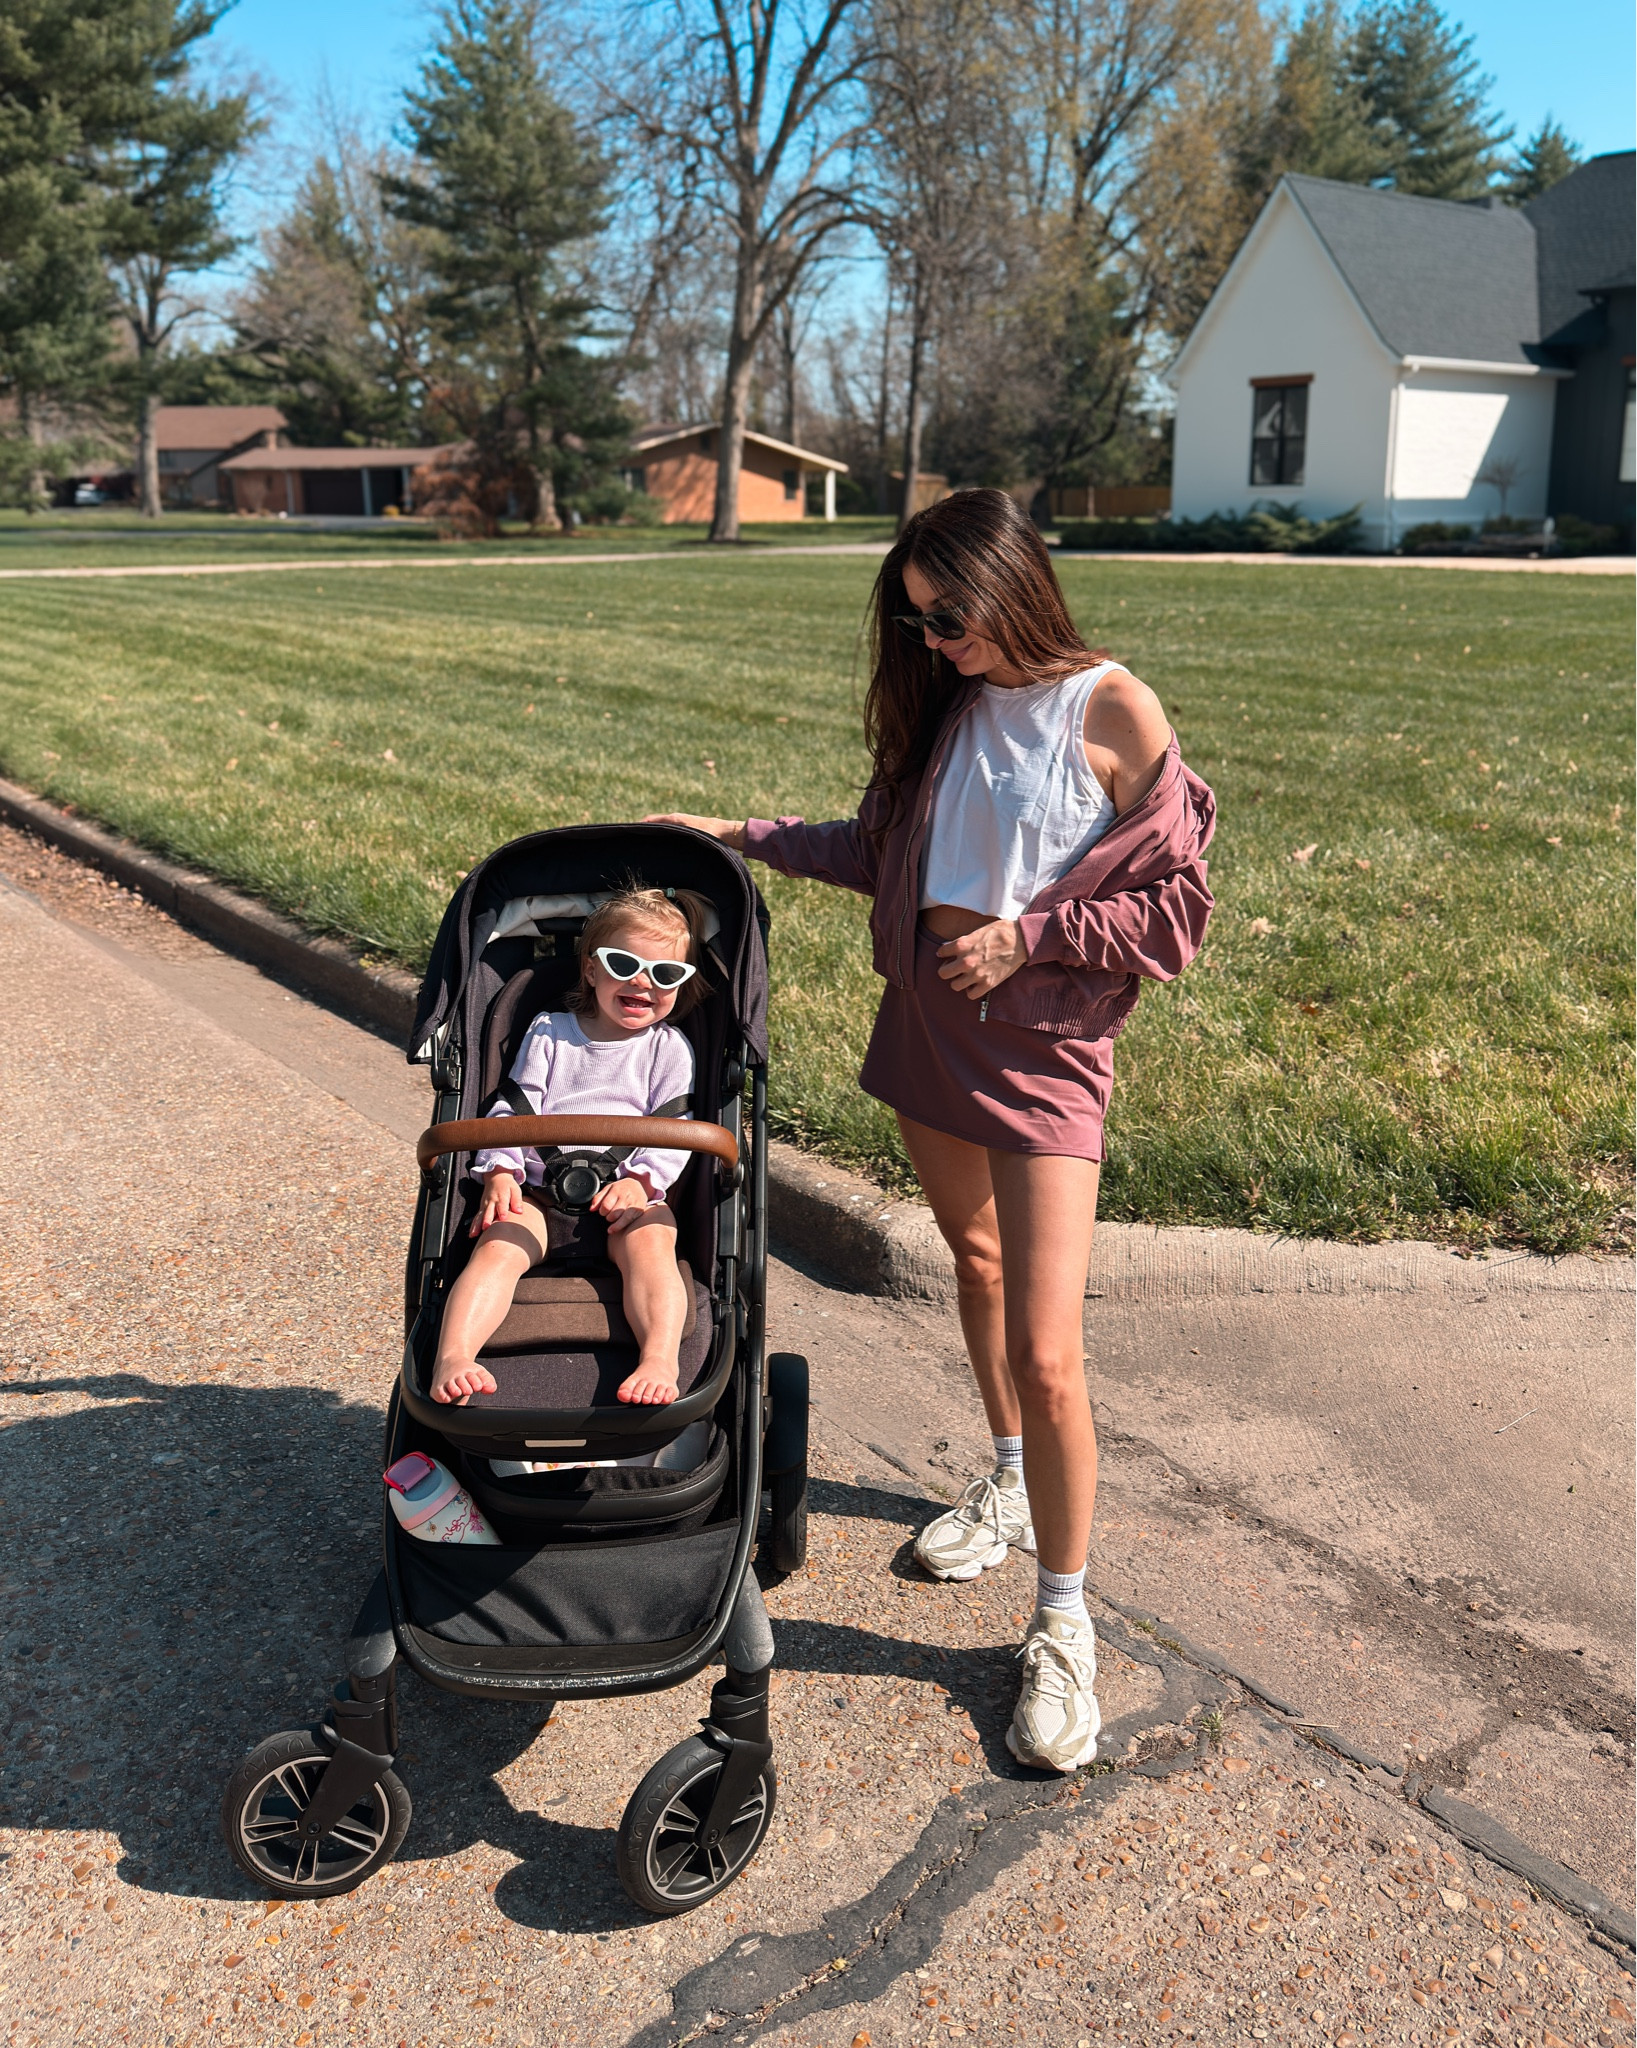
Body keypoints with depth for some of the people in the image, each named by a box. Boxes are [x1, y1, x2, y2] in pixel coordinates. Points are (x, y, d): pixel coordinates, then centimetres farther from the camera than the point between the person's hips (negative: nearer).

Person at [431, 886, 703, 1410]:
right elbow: (514, 1108, 11)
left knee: (650, 1246, -33)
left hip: (628, 1195, -1)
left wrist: (641, 1180, -15)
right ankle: (452, 1358, -41)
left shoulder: (669, 1048, 14)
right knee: (499, 1246, -27)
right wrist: (501, 1173, -6)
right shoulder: (548, 1032, 18)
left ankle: (659, 1362, -48)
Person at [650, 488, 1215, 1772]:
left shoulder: (1113, 715, -11)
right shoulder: (948, 707, 8)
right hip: (929, 1025, 7)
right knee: (973, 1258, 22)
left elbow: (1176, 907, -9)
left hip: (1043, 1047, -7)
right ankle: (1011, 1481, 46)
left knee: (1045, 1354, -10)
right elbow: (888, 851, 18)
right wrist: (745, 839, 14)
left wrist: (1027, 938, -15)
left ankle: (1063, 1622, 7)